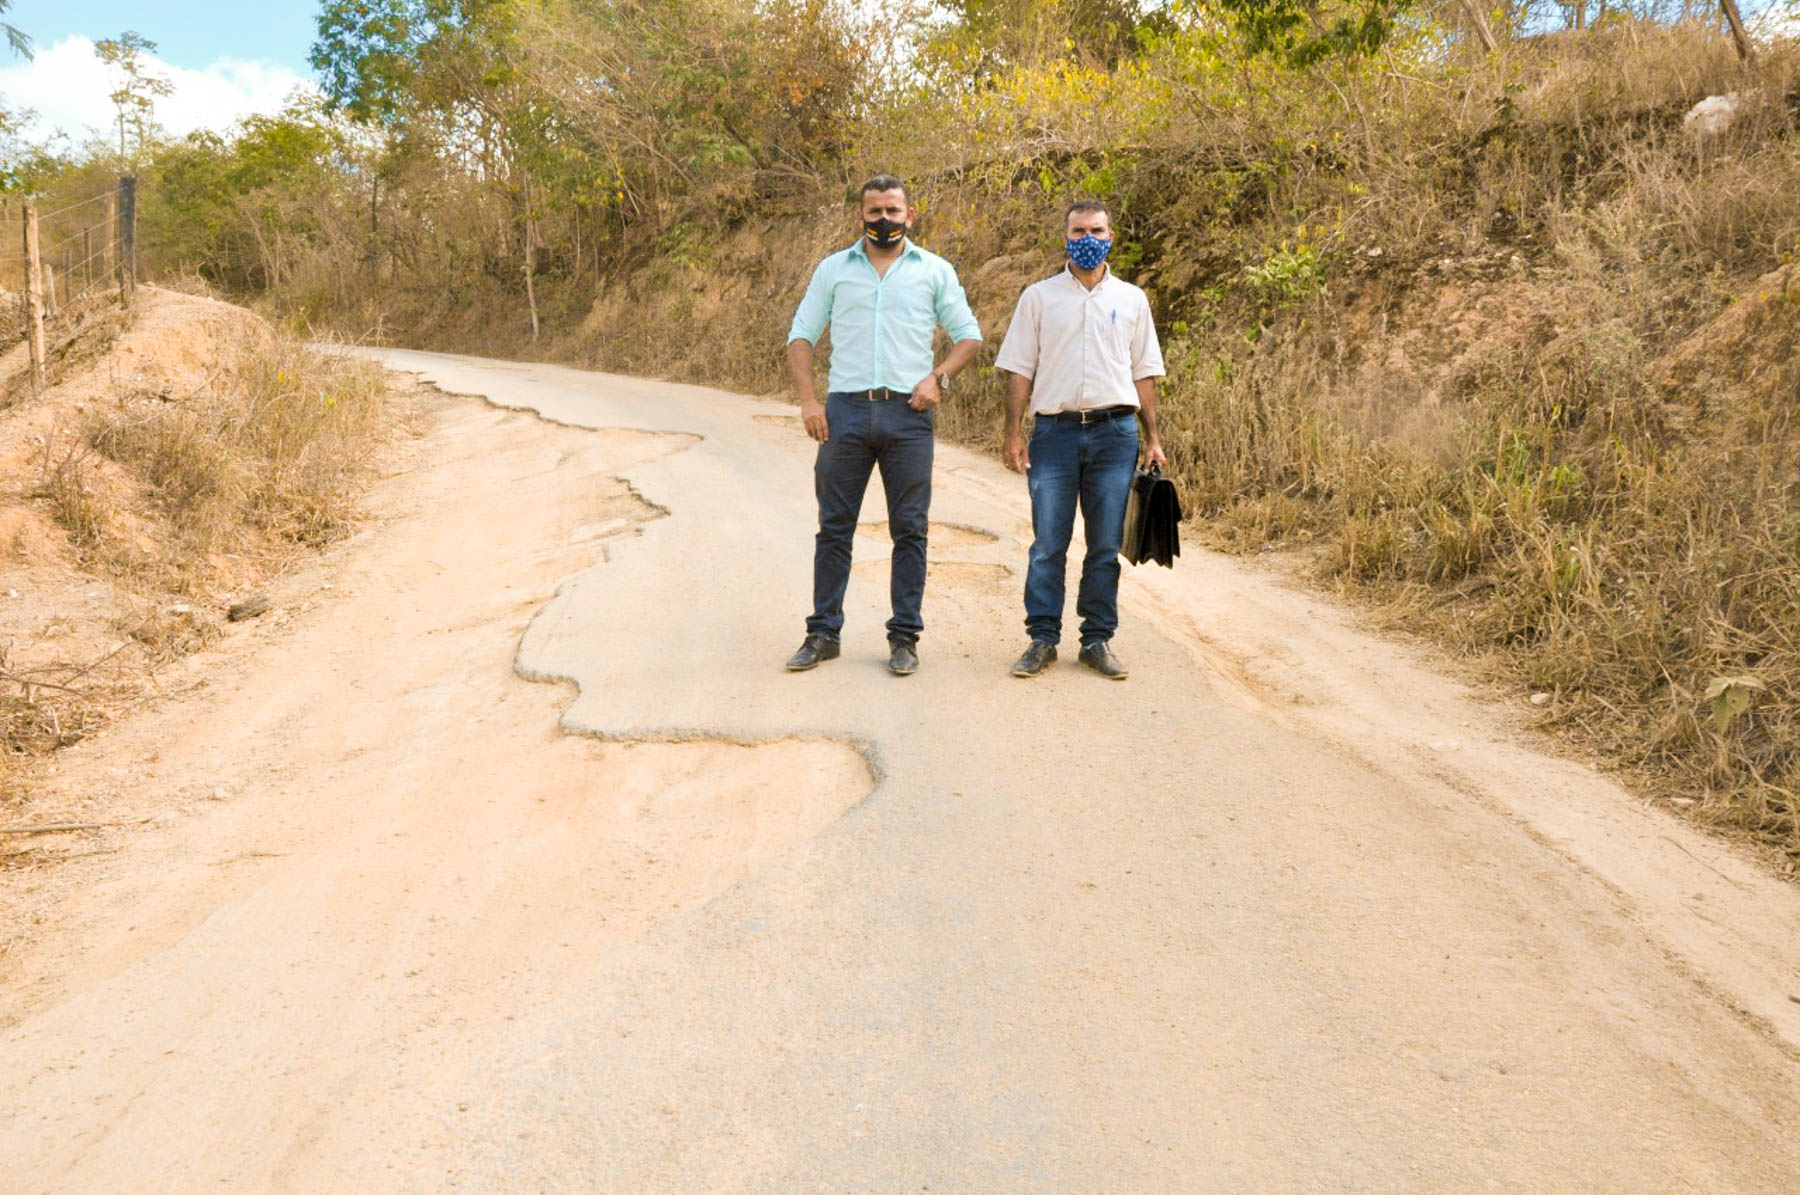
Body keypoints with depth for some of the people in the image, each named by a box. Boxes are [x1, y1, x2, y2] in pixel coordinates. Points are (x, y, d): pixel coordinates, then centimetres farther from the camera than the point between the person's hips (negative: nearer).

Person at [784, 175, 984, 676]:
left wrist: (939, 376, -7)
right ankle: (823, 633, 12)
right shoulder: (834, 269, 11)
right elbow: (801, 334, 10)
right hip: (845, 411, 1)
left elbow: (968, 334, 11)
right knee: (834, 527, 3)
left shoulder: (934, 271, 10)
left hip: (908, 414, 0)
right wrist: (808, 399, -3)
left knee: (910, 530, 2)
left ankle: (905, 636, 10)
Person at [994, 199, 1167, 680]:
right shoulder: (1039, 297, 8)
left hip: (1115, 432, 1)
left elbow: (1143, 372, 14)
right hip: (1055, 429, -1)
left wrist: (1152, 437, 8)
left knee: (1106, 546, 4)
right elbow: (1019, 369, 5)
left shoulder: (1131, 299, 12)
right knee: (1048, 545, -1)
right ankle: (1042, 639, 8)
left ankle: (1098, 640, 13)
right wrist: (1014, 432, -3)